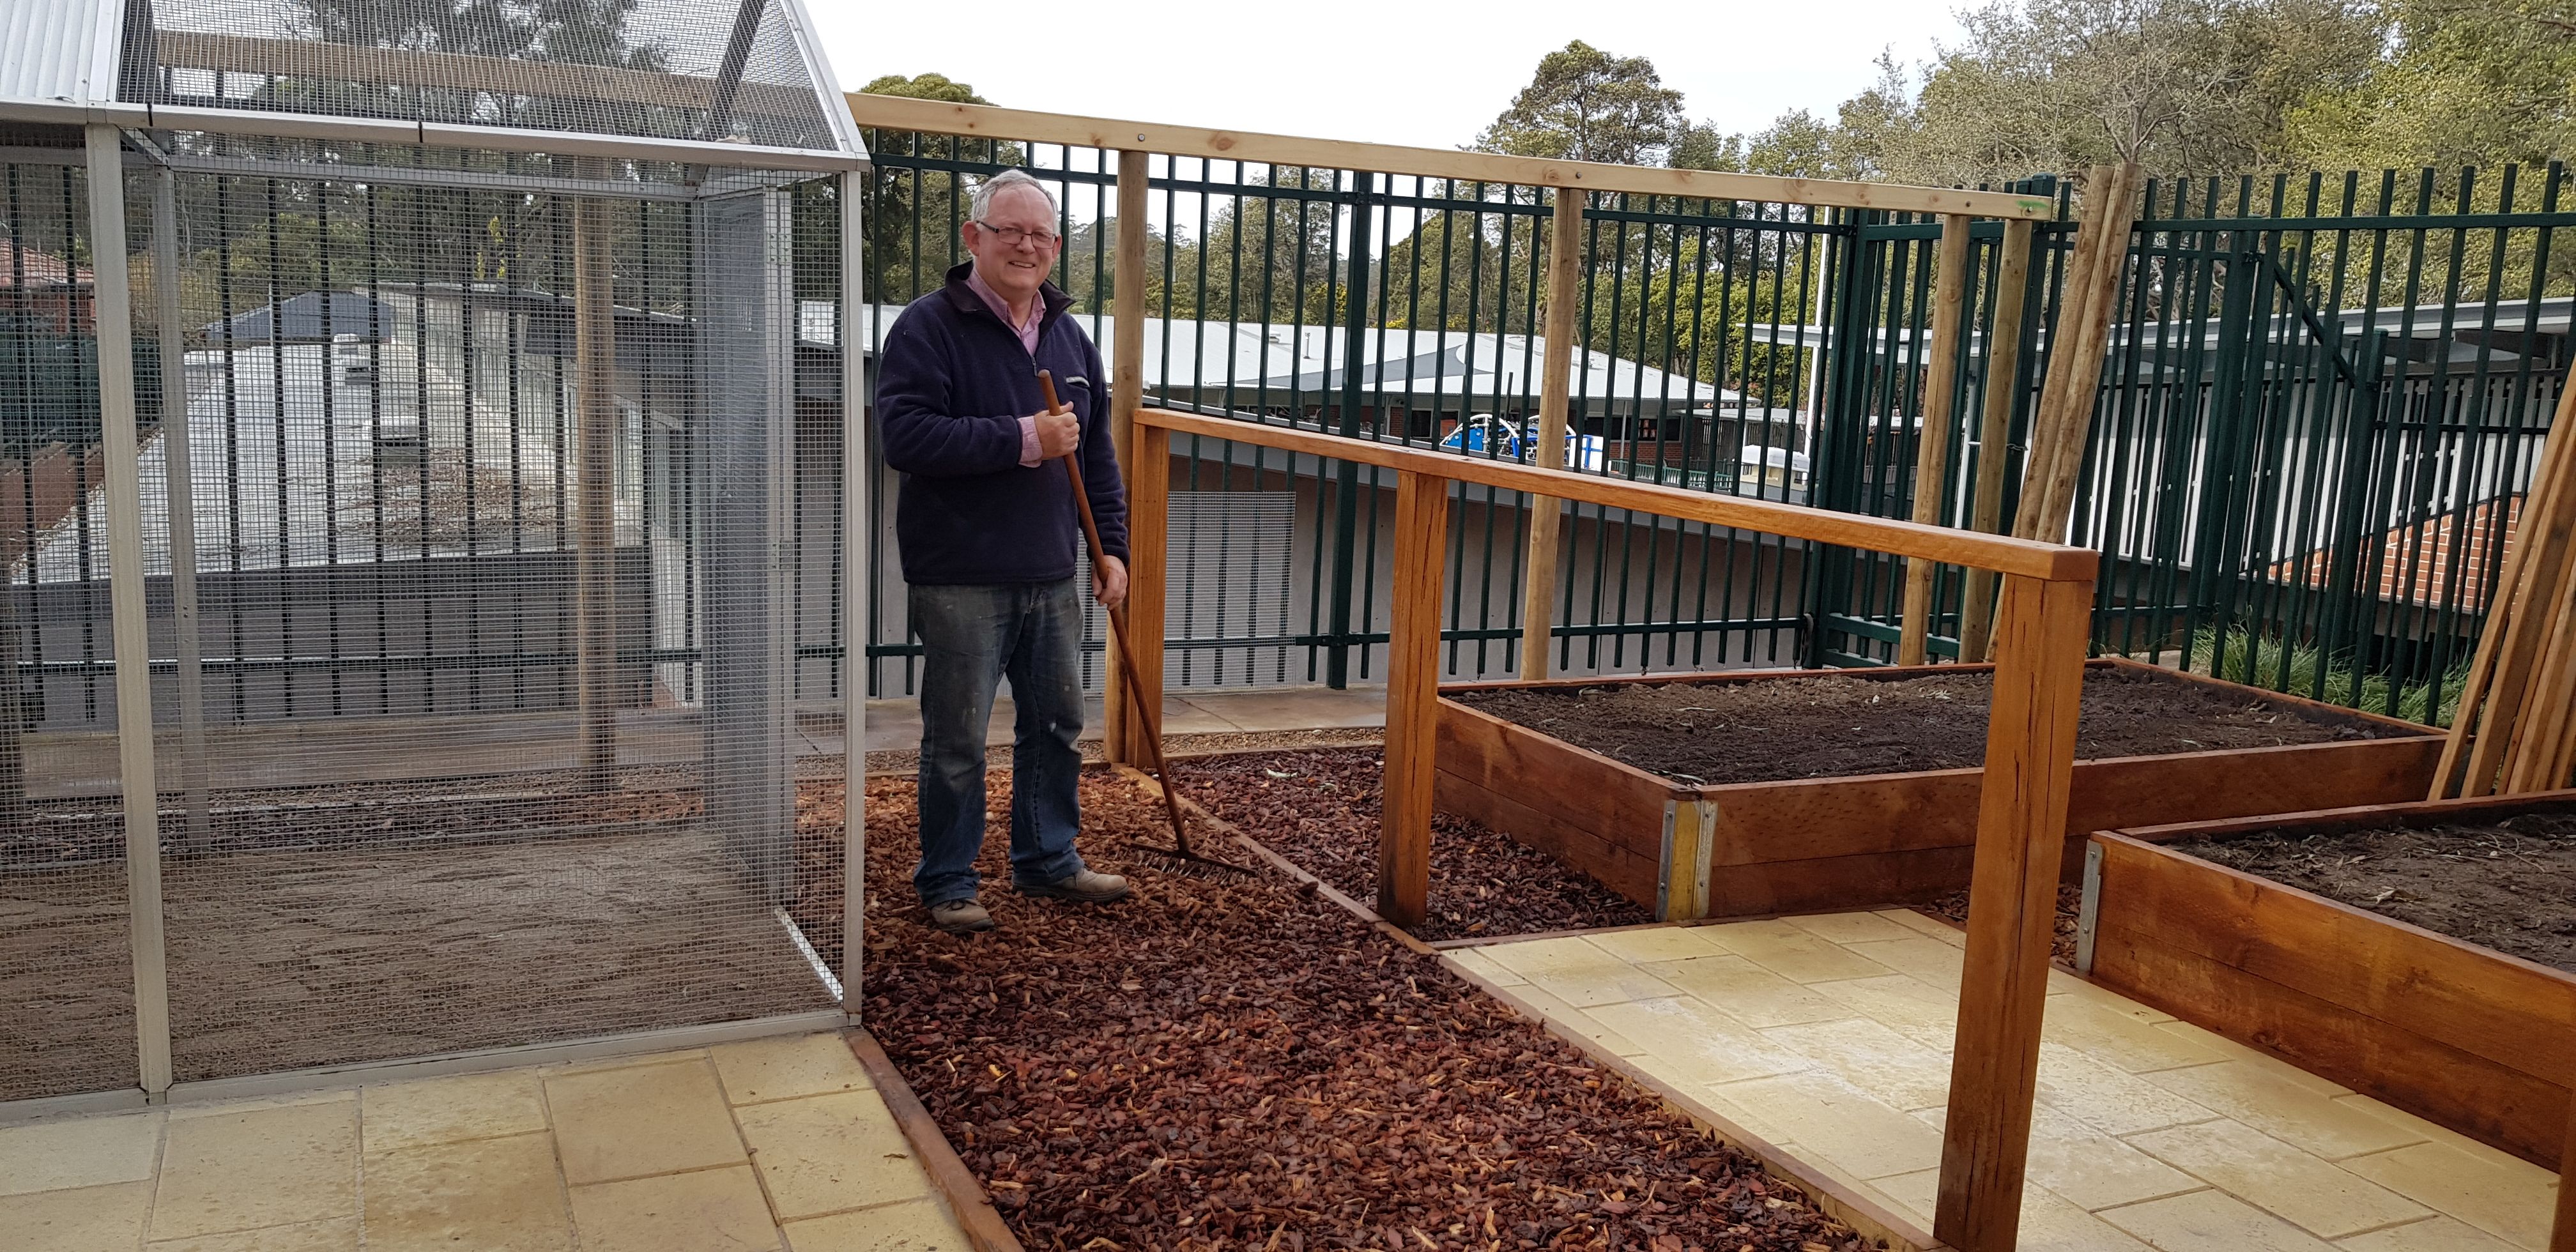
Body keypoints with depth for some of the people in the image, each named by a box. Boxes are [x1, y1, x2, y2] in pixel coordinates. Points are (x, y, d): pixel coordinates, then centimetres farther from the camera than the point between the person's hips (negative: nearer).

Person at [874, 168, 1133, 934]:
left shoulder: (1070, 338, 12)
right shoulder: (928, 327, -10)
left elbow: (1097, 455, 18)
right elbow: (905, 437, -22)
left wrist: (1111, 547, 12)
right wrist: (1023, 439, -23)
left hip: (1051, 577, 7)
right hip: (961, 579, -6)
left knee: (1056, 725, 16)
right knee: (957, 740, 2)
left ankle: (1048, 860, 32)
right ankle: (947, 883, 17)